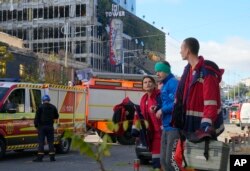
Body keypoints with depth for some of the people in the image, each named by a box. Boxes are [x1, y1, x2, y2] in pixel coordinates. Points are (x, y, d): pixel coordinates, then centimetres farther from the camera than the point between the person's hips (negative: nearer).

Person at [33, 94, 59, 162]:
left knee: (41, 142, -2)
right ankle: (52, 157, 5)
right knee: (50, 142, 6)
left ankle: (40, 157, -5)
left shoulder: (40, 107, -5)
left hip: (42, 126, -3)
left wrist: (36, 125, -1)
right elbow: (56, 116, 16)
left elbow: (37, 117, -9)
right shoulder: (53, 107, 7)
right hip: (50, 126, 3)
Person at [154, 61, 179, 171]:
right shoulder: (164, 85, 19)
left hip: (174, 126, -10)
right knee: (164, 160, 14)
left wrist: (162, 110, -14)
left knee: (172, 160, -11)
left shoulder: (173, 83, -11)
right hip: (166, 127, 10)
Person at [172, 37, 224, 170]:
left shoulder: (207, 71, -18)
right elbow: (181, 97, 15)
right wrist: (176, 120, 15)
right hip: (188, 124, 9)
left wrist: (206, 126, -34)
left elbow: (211, 103, -25)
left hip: (202, 126, -9)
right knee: (180, 157, 14)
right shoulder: (188, 69, 11)